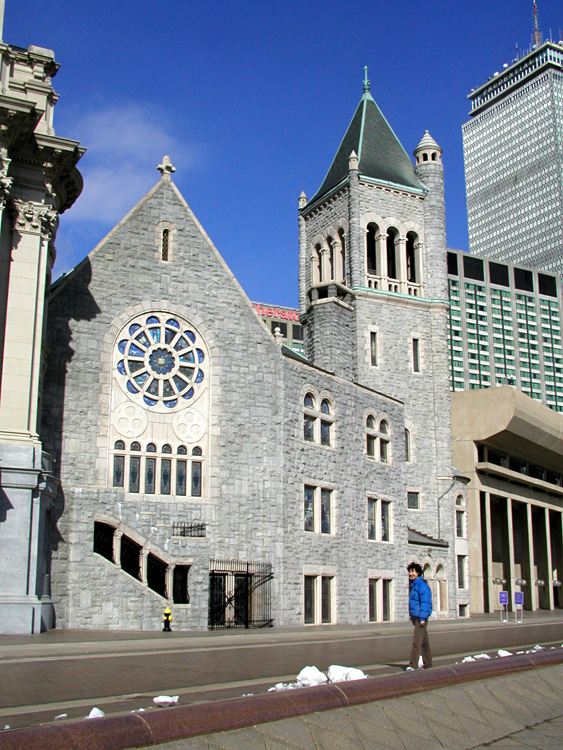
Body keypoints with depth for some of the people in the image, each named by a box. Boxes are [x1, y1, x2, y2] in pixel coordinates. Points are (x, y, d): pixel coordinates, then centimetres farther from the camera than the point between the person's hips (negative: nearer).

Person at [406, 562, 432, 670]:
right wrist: (413, 618, 24)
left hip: (421, 617, -10)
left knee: (416, 641, -12)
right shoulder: (414, 585, 18)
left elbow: (425, 602, -18)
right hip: (416, 617, 10)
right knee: (424, 641, 14)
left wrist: (422, 618, -21)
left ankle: (413, 665, -14)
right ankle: (427, 663, 19)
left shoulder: (422, 585, -12)